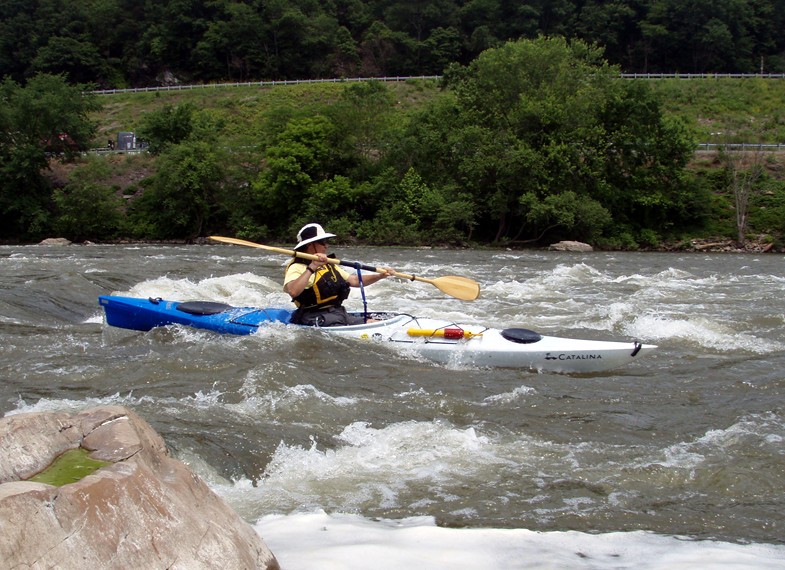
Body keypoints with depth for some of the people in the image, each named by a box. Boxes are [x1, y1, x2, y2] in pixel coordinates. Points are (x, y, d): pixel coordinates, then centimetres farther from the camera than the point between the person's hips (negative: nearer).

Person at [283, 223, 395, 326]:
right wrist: (311, 268, -30)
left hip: (340, 313, 9)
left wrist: (380, 276, 15)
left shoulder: (328, 265, 23)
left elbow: (354, 280, 26)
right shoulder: (297, 268, -6)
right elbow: (293, 292, -27)